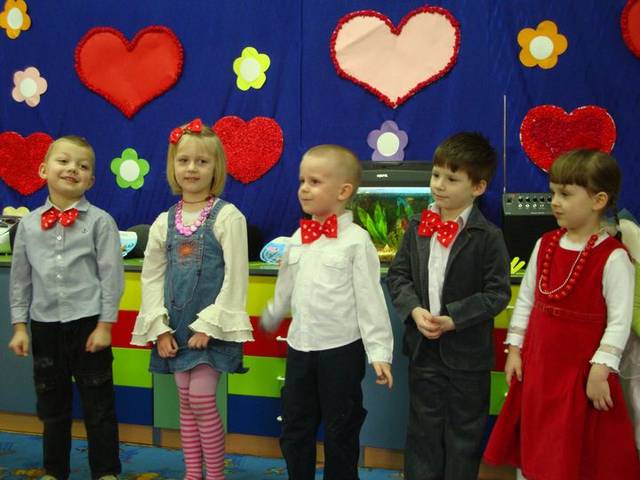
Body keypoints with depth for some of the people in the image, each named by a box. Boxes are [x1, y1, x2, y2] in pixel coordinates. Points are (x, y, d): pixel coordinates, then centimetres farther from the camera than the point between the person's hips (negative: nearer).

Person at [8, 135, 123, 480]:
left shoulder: (99, 221, -6)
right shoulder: (28, 223, 4)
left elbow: (111, 275, -7)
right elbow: (20, 278, 9)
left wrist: (105, 324, -10)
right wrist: (19, 325, 6)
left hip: (88, 322, -3)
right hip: (44, 324, 4)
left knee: (98, 403, 6)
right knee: (51, 403, 16)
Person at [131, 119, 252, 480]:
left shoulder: (227, 217, -9)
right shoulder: (164, 222, 5)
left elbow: (235, 278, -12)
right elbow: (152, 277, 7)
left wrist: (208, 326, -13)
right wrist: (160, 328, -1)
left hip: (212, 327, -5)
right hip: (177, 327, 5)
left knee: (202, 400, -5)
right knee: (186, 402, 12)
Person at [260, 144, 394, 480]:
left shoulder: (356, 240, -12)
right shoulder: (298, 239, 6)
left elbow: (371, 300, -13)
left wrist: (379, 352, -15)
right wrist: (269, 319, 31)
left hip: (342, 350, -6)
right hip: (299, 348, 6)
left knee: (340, 433, 9)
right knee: (294, 431, 16)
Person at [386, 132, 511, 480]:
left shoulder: (487, 237, -13)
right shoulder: (418, 227, 0)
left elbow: (497, 293, -13)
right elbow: (398, 275, 4)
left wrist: (453, 320, -20)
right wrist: (414, 310, -13)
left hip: (467, 355, -3)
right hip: (422, 347, 4)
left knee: (464, 432, 13)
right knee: (423, 427, 17)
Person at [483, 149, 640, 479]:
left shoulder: (613, 258, -15)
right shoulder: (545, 245, 3)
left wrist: (600, 371, -16)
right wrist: (514, 350, 6)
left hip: (580, 371, -5)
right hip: (536, 365, 6)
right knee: (531, 451, 18)